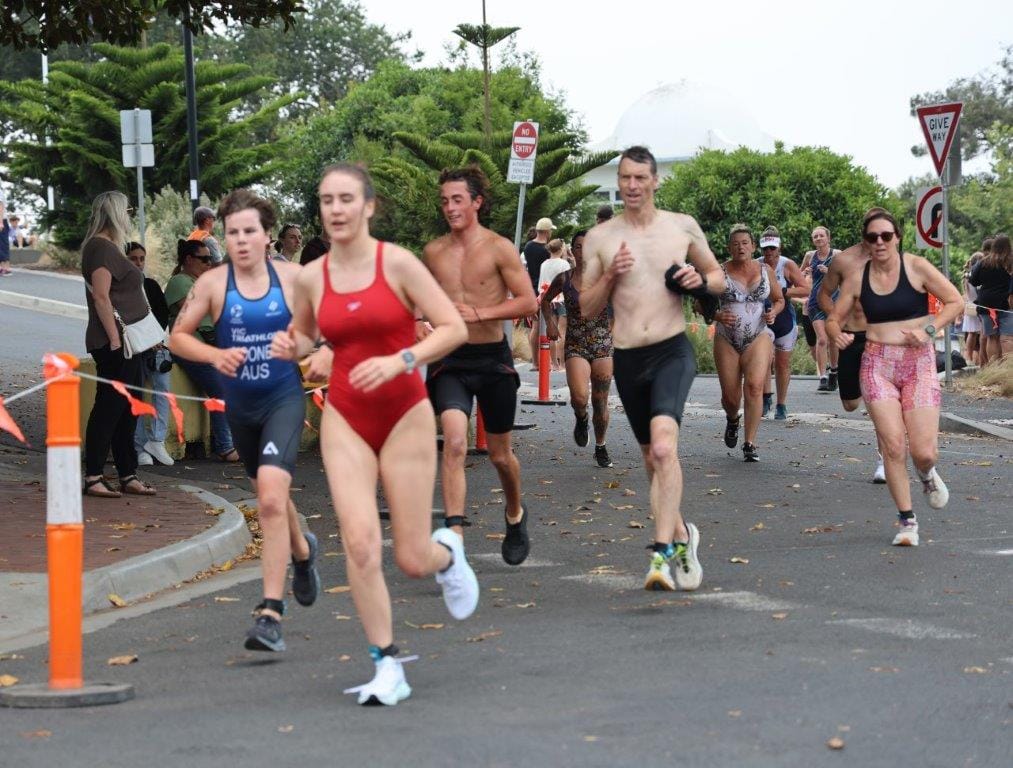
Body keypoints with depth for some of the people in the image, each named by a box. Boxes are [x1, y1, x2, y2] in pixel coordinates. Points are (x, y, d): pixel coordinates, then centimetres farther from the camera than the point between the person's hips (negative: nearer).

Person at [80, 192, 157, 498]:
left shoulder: (108, 247, 19)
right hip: (113, 344, -10)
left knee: (128, 409, 12)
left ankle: (128, 475, 17)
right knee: (109, 407, -8)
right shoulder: (101, 247, -13)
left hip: (126, 343, 10)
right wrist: (115, 339, -23)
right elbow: (101, 297, -20)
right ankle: (93, 477, -5)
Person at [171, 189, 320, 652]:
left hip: (284, 399, -3)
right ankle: (302, 550, 56)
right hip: (239, 405, 4)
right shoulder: (212, 283, -4)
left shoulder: (293, 278, -5)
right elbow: (178, 336, 0)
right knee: (267, 496, 21)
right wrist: (214, 355, -17)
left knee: (271, 496, -22)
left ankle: (270, 614, -20)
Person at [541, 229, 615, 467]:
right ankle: (581, 419, 15)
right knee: (579, 397, -21)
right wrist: (550, 321, 3)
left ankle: (601, 447, 26)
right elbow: (546, 300, 19)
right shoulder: (564, 279, 1)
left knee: (600, 402, 5)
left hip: (603, 345, 0)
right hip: (575, 346, 0)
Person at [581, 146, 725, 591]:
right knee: (652, 456, 13)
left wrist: (701, 280, -5)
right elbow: (586, 309, 8)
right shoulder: (599, 238, 5)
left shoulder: (683, 227, 5)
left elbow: (718, 277, 17)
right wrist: (610, 276, -10)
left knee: (664, 445, -25)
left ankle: (663, 553, -25)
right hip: (627, 358, 3)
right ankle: (681, 534, 36)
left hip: (673, 352, -3)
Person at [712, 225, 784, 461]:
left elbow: (779, 299, 19)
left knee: (754, 386, -20)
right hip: (726, 340, 0)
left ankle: (750, 444, -14)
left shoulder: (766, 271, 6)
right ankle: (732, 420, 42)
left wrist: (773, 312, -3)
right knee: (730, 396, 3)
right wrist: (717, 315, -14)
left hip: (758, 337, 0)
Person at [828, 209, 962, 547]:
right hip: (877, 364, 2)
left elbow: (956, 302, 0)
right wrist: (837, 333, -12)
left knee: (924, 452, -9)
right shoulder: (857, 278, 4)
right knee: (892, 445, -10)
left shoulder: (916, 267, -3)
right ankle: (907, 519, 6)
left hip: (918, 362, -2)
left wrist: (928, 329, -13)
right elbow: (834, 318, 11)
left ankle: (926, 474, 30)